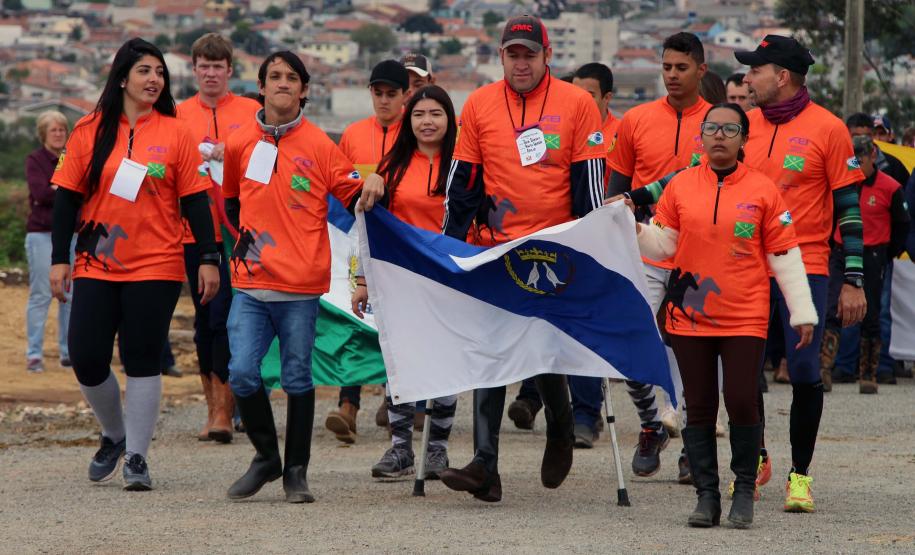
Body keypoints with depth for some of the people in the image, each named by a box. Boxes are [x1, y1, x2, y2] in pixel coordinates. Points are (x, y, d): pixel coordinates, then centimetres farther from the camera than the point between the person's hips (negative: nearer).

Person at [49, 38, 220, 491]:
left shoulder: (175, 134, 1)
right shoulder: (90, 131, 3)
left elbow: (194, 200, 2)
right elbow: (67, 197, 5)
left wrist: (209, 259, -3)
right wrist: (60, 258, 0)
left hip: (155, 267, -1)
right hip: (96, 266, 1)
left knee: (143, 362, -2)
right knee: (86, 359, -2)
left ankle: (136, 457, 8)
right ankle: (114, 434, 24)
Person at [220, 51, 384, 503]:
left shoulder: (319, 145, 1)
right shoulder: (240, 143, 8)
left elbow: (350, 193, 5)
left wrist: (369, 192, -16)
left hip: (301, 286, -2)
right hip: (251, 283, 2)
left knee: (297, 378, 3)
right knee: (242, 373, -7)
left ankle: (296, 471, 14)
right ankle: (266, 457, 14)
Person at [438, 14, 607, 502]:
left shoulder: (577, 104, -1)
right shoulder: (479, 105, 5)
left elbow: (589, 182, -1)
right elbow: (462, 181, 8)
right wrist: (449, 248, 3)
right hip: (495, 251, 2)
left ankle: (560, 433, 31)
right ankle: (485, 465, -8)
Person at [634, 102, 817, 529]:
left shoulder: (763, 189, 0)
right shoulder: (681, 185, 5)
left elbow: (784, 254, 3)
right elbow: (663, 245, 7)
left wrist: (803, 312, 2)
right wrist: (635, 228, -12)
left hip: (744, 318, -2)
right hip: (690, 317, 2)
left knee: (742, 403, -8)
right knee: (699, 408, 5)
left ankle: (744, 492, 7)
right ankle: (706, 496, 13)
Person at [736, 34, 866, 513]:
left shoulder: (827, 128, -4)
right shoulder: (743, 124, 7)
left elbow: (849, 207, -2)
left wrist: (853, 280, -6)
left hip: (804, 268, -4)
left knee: (804, 373, -7)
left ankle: (800, 474, 7)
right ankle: (754, 459, 24)